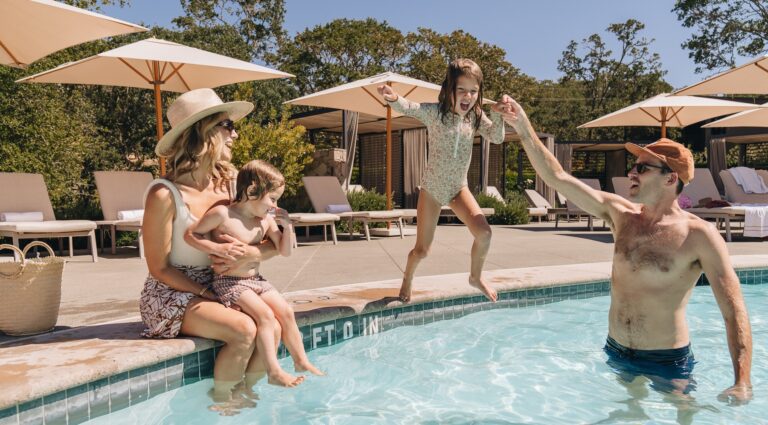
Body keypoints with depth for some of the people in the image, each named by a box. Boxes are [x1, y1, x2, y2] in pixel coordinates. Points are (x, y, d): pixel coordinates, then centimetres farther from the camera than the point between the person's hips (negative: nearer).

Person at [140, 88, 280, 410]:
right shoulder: (165, 194, -17)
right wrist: (208, 296, -16)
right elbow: (160, 269, -12)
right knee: (243, 330, -27)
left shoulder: (229, 184, -1)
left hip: (217, 289, 5)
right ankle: (220, 401, -1)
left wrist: (253, 253, -22)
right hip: (171, 295, -5)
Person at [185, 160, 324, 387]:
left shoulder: (266, 220, 5)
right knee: (265, 314, -24)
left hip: (256, 280, 7)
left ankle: (301, 361, 8)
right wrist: (216, 248, -22)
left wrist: (288, 227, -6)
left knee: (286, 311, -5)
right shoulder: (222, 214, -14)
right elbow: (190, 234, -10)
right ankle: (274, 372, -21)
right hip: (229, 282, -7)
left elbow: (285, 251, 9)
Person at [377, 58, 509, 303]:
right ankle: (407, 279, 37)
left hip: (459, 188, 3)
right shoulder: (434, 112, -18)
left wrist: (497, 114, -23)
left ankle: (476, 277, 11)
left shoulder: (475, 115, -5)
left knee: (484, 232, -17)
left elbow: (497, 138, -5)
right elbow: (407, 108, -35)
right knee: (421, 250, 3)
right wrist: (393, 98, -57)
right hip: (431, 190, -3)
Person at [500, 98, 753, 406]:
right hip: (615, 352, 4)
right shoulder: (621, 214, -5)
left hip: (668, 360, -4)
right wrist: (524, 129, -14)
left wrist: (742, 383, -28)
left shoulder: (699, 236, -17)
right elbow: (558, 178, -7)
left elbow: (734, 311, -18)